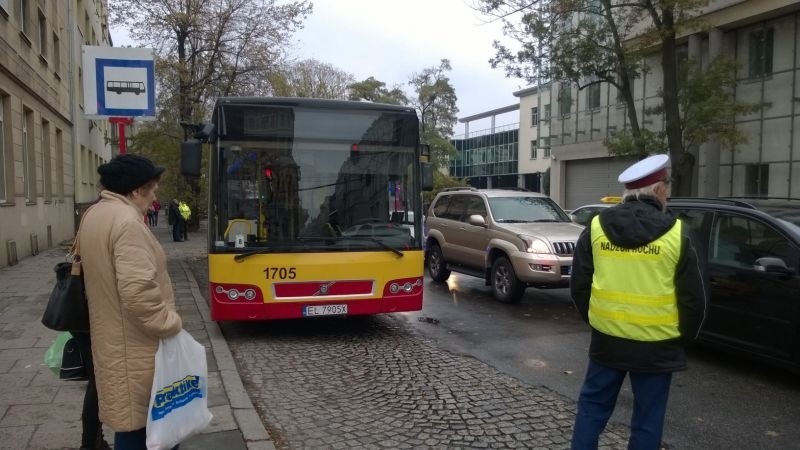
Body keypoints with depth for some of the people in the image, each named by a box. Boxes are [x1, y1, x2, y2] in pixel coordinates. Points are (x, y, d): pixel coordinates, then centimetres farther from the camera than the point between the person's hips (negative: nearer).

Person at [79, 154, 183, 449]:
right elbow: (138, 291, -30)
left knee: (132, 418, 21)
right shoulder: (127, 221, -23)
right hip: (133, 346, -10)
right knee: (136, 424, 3)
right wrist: (170, 324, -17)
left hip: (111, 337, 10)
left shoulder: (93, 216, 9)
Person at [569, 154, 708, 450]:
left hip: (607, 339, 3)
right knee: (647, 420, 11)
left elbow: (579, 286, 4)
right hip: (656, 346, -2)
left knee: (593, 405, 17)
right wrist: (684, 337, 12)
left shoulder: (596, 227, -1)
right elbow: (694, 298, -4)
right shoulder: (677, 233, -9)